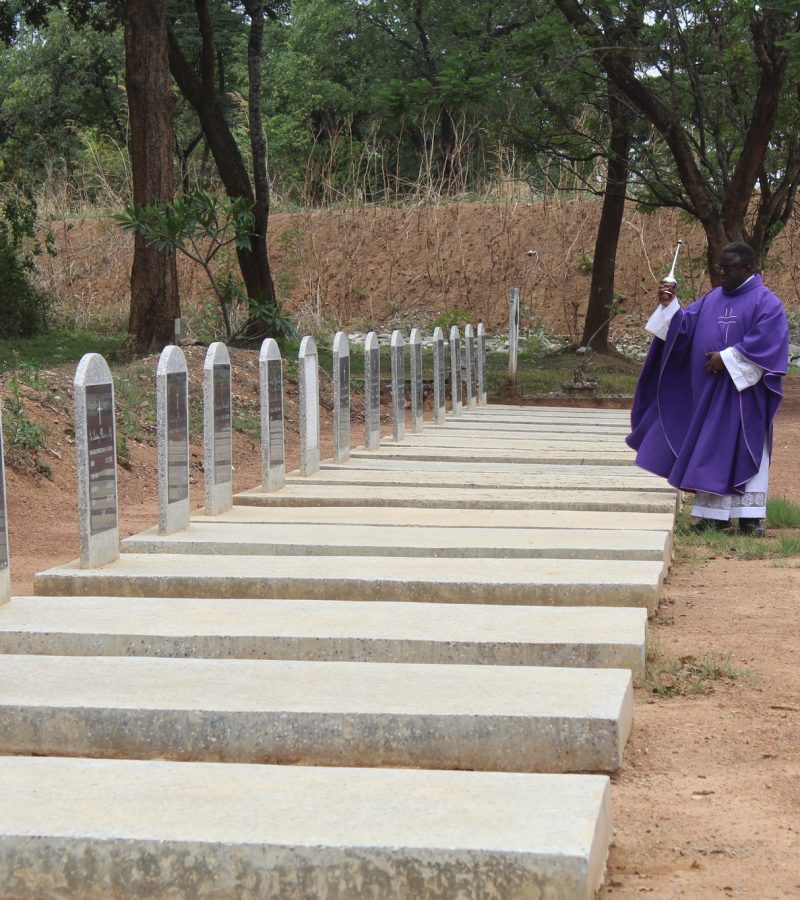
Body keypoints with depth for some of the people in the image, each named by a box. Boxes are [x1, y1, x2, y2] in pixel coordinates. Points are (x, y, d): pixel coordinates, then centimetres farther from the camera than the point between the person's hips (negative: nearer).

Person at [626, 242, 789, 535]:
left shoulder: (766, 302, -5)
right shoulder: (711, 299, 14)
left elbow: (765, 341, -16)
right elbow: (684, 326, 8)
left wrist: (726, 358, -18)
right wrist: (670, 305, -9)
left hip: (742, 390, -6)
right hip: (709, 389, 6)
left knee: (744, 450, -4)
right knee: (711, 450, 6)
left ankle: (750, 516, 0)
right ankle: (715, 513, 11)